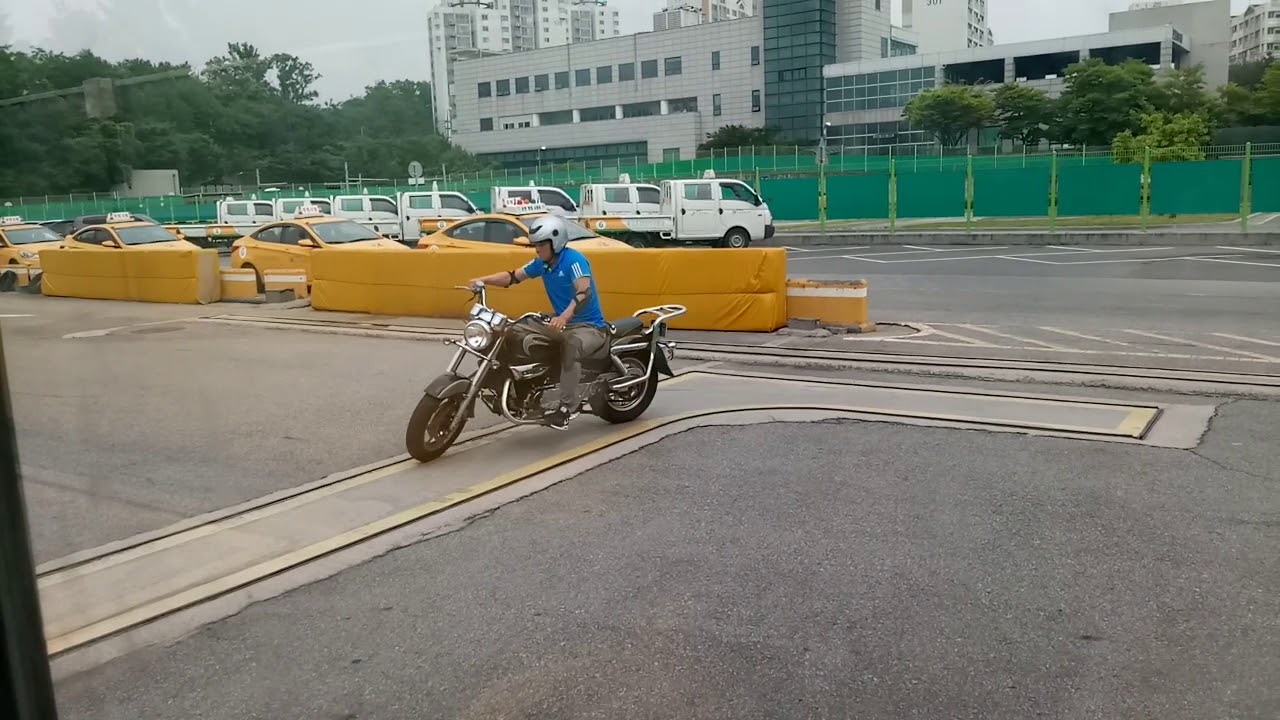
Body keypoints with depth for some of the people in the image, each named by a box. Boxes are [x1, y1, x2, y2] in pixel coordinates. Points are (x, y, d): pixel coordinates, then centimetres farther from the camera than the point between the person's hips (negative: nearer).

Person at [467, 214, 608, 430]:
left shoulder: (574, 259, -19)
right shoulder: (542, 263, 7)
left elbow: (584, 292, -34)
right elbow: (513, 277, 10)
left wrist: (564, 317, -51)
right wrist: (483, 280, -7)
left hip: (591, 326, -9)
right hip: (564, 324, 9)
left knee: (572, 344, -41)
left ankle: (566, 405, -38)